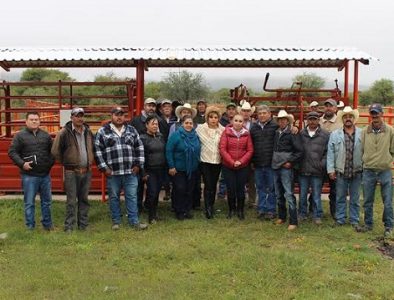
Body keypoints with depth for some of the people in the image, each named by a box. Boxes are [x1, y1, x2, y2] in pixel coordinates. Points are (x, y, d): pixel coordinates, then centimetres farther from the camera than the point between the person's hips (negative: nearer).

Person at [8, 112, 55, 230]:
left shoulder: (46, 135, 11)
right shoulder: (20, 136, -2)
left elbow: (52, 151, 18)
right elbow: (12, 152, -4)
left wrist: (51, 162, 4)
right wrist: (22, 164, -15)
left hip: (45, 175, 4)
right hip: (29, 175, -4)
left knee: (47, 201, 12)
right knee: (29, 202, 3)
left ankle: (47, 225, 25)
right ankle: (30, 227, 12)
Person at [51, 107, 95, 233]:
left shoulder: (88, 132, 8)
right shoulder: (64, 132, -9)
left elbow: (92, 148, 23)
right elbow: (55, 151, -6)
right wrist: (65, 163, 1)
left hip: (87, 171, 5)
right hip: (71, 172, -5)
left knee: (84, 199, 12)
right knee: (71, 201, -2)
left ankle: (83, 225, 21)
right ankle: (69, 227, 6)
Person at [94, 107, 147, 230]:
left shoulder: (132, 130, 9)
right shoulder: (103, 131, 0)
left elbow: (139, 148, 11)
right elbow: (97, 150, -2)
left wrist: (138, 165, 4)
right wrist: (104, 168, -6)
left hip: (131, 172, 2)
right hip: (112, 172, -2)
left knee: (132, 196, 3)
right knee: (114, 197, 9)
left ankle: (134, 221, 10)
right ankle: (116, 221, 21)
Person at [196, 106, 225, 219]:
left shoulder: (223, 130, 2)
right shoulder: (200, 128, -2)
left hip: (218, 161, 2)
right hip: (205, 161, -2)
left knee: (214, 185, 11)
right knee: (208, 185, -9)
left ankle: (211, 206, 25)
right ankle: (208, 208, -6)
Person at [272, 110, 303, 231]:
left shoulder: (291, 134, -8)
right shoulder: (276, 133, 10)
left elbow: (299, 151, -11)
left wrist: (290, 162, -12)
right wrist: (274, 162, 10)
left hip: (286, 168, -7)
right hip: (276, 167, 7)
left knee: (289, 195, -9)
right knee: (279, 194, 14)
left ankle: (293, 221, -5)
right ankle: (281, 217, 27)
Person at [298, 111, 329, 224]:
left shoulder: (325, 135, 0)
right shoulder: (301, 134, 4)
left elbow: (327, 152, 0)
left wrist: (322, 164, -8)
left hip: (317, 171, -2)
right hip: (303, 170, 2)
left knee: (316, 196, 5)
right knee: (302, 195, 13)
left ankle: (317, 216, 16)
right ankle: (302, 214, 26)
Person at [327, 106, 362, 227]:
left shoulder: (362, 134, 1)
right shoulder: (335, 134, 2)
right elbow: (330, 153, 0)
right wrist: (331, 170, -5)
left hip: (357, 172, 0)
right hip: (340, 172, 0)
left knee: (355, 199, 10)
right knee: (340, 198, 9)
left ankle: (354, 220, 20)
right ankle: (340, 219, 20)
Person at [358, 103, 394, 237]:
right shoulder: (364, 131, 1)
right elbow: (361, 150, 7)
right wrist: (366, 161, 5)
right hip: (368, 171, 2)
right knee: (367, 201, 11)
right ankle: (368, 224, 25)